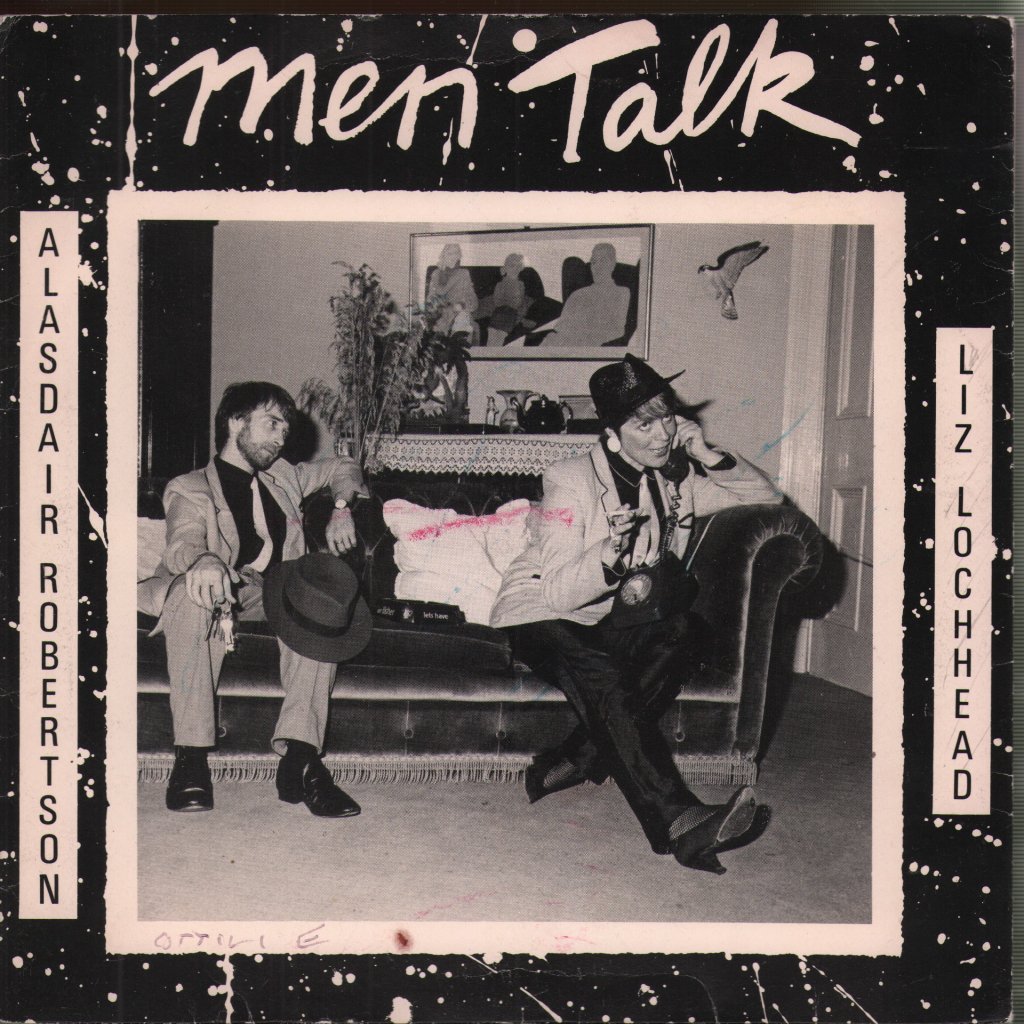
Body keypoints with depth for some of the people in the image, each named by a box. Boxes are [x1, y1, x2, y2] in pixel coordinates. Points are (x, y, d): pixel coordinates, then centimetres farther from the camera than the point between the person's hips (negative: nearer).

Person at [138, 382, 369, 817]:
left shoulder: (283, 478, 26)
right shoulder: (190, 488, 8)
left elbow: (344, 469, 39)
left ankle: (299, 755, -37)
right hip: (221, 589, -3)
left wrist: (341, 509, 16)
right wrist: (204, 561, -39)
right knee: (192, 592, -39)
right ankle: (190, 757, -37)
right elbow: (183, 543, -13)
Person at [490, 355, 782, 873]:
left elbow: (768, 498, 5)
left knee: (683, 629, -27)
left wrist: (708, 457, -9)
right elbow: (558, 591, -19)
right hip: (540, 616, -5)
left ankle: (570, 763, -25)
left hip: (618, 619, 6)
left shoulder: (675, 479, 3)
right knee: (603, 675, -37)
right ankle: (677, 820, -45)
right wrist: (610, 554, -38)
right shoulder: (572, 480, -14)